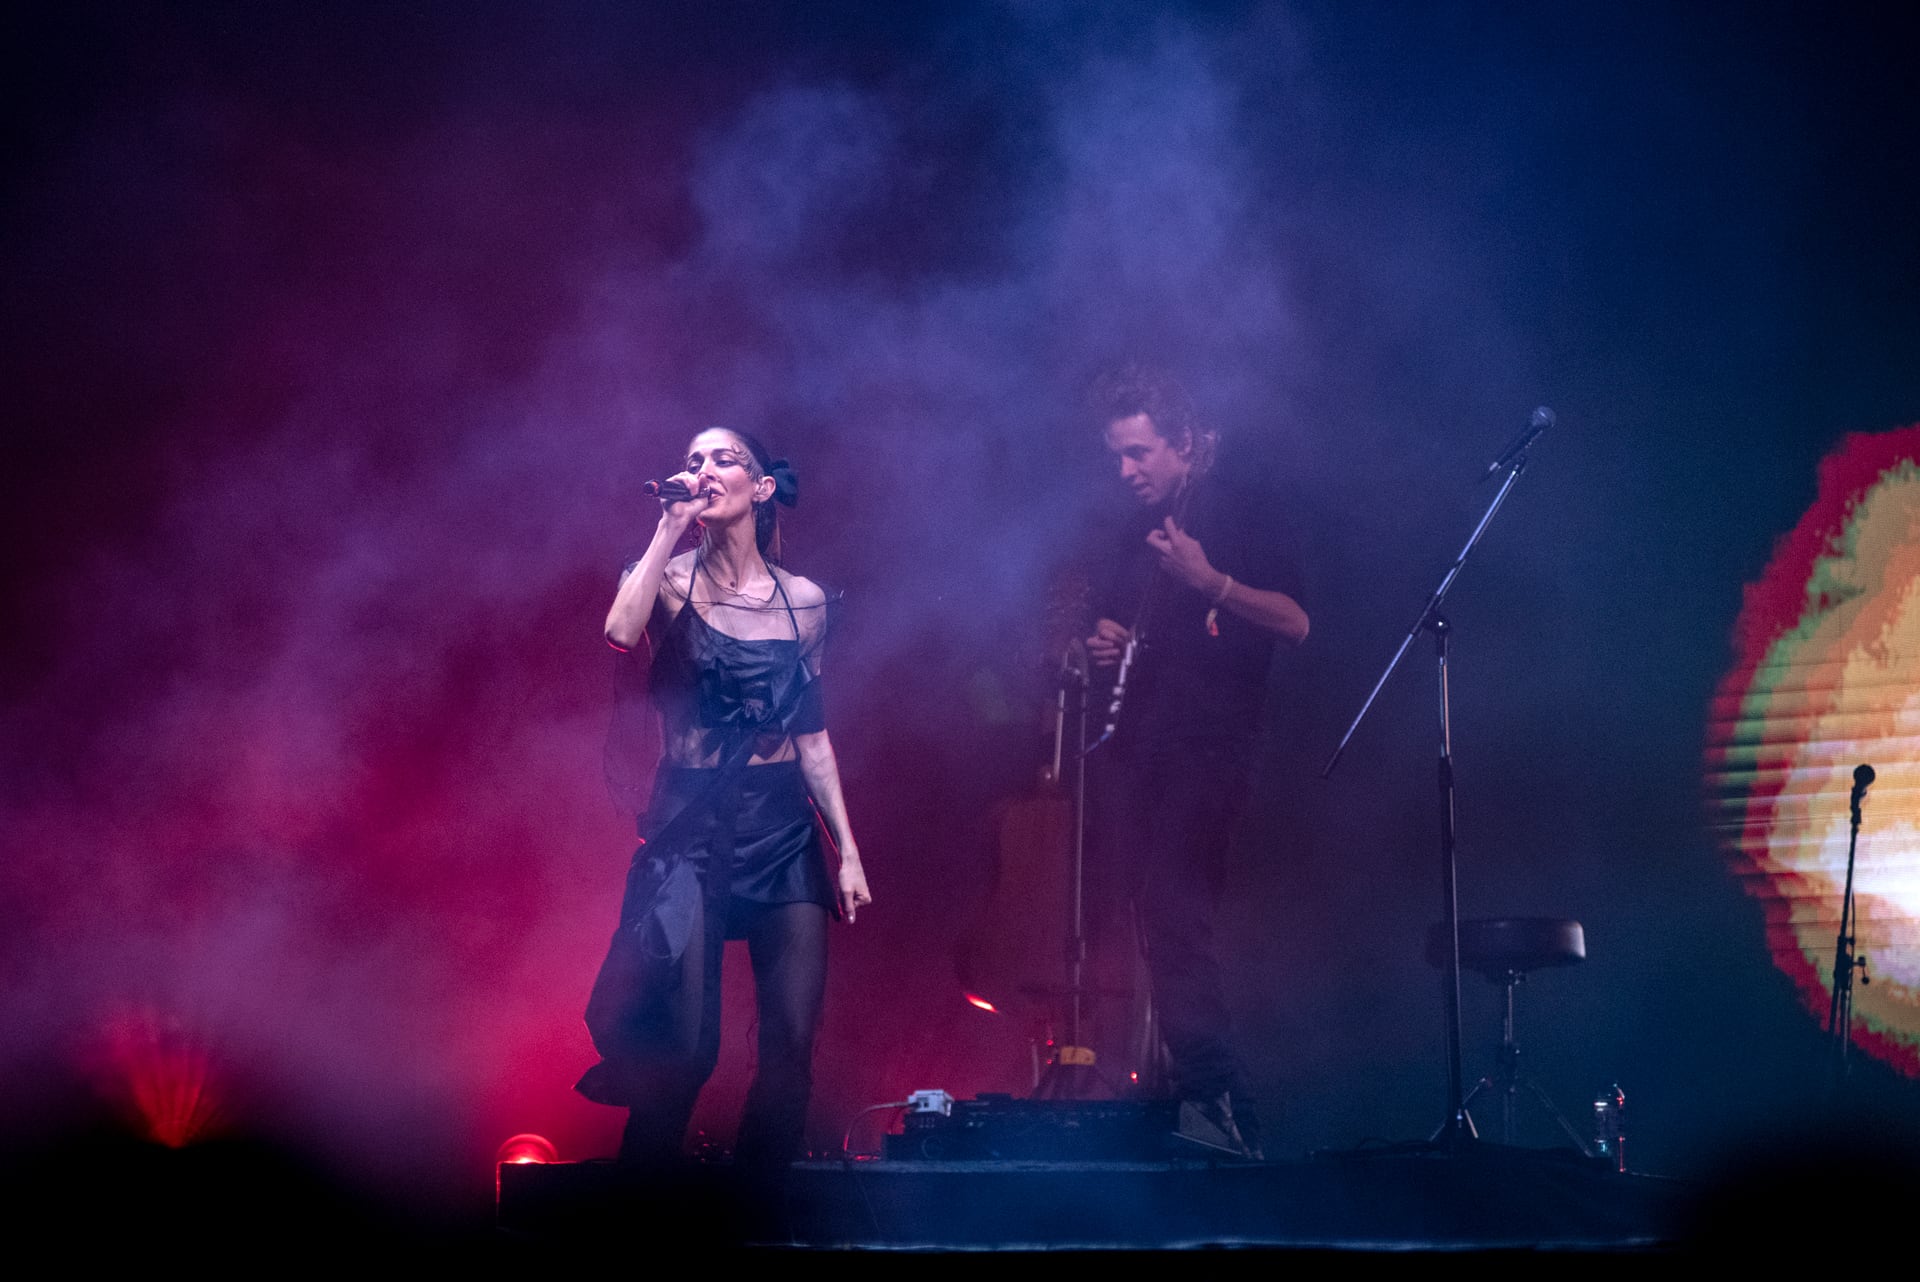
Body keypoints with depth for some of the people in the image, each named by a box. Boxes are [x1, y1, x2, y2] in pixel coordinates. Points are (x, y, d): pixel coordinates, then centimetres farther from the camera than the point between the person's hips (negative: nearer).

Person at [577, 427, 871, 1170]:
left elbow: (812, 735, 13)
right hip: (691, 828, -3)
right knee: (685, 1046, -9)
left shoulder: (803, 601, 9)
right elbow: (621, 631, -22)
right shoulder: (671, 578, 2)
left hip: (783, 829, 3)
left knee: (792, 1042, -4)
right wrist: (671, 526, -16)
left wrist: (847, 848, 7)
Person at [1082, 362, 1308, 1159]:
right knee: (1157, 924, 2)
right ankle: (1194, 1090, 5)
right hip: (1131, 748, 7)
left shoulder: (1240, 512, 0)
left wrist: (1209, 581, -21)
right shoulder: (1130, 533, 19)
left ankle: (1217, 1102, -22)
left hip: (1206, 744, -7)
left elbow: (1295, 623, -9)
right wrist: (1101, 645, 7)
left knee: (1175, 920, -20)